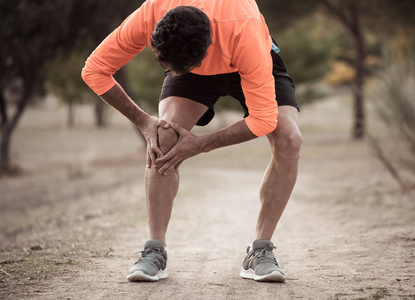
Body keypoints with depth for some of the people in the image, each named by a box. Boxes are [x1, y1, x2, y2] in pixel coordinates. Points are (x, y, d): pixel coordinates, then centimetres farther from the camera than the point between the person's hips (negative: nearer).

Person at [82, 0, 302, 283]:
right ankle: (155, 251, -14)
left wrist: (200, 145, -32)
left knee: (289, 140, -23)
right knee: (165, 138, -24)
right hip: (195, 68, 2)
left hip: (248, 65, -1)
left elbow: (263, 119, -36)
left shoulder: (245, 31, -45)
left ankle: (260, 252, -12)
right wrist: (143, 121, -23)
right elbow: (94, 70, -20)